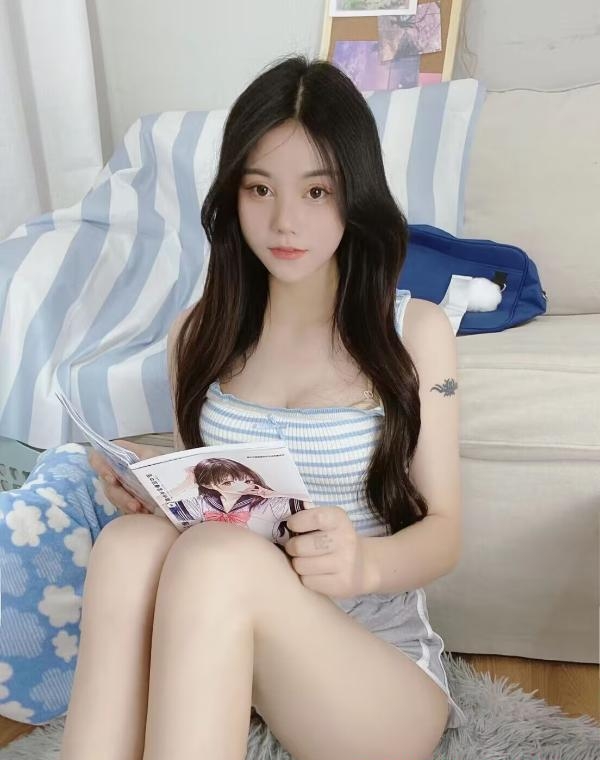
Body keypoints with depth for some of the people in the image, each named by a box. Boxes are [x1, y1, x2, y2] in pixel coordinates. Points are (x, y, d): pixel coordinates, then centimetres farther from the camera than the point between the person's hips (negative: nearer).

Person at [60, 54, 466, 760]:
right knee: (131, 541, -32)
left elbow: (443, 530, -2)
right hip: (221, 651, 3)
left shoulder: (417, 332, -4)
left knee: (216, 558, -34)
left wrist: (365, 562, -24)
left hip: (379, 662, -2)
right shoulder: (199, 334, 4)